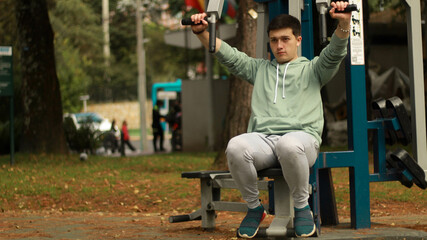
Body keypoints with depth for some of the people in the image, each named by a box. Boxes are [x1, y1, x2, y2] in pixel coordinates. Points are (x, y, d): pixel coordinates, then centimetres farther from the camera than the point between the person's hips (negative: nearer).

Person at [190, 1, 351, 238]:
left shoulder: (312, 69, 23)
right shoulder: (260, 69, 31)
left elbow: (335, 52, 5)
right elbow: (227, 54, 21)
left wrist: (343, 23, -17)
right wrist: (201, 32, 3)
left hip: (300, 136, -2)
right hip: (262, 138, 3)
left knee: (289, 145, -41)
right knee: (236, 147, -33)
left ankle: (302, 207, -15)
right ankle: (254, 207, -8)